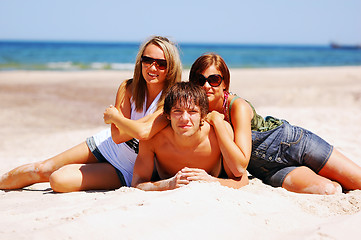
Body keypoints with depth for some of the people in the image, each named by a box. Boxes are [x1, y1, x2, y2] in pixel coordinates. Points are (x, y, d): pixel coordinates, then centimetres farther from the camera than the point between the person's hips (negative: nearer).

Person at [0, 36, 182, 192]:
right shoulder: (128, 88, -10)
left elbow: (144, 132, -39)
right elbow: (117, 135, -17)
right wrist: (150, 118, -25)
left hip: (126, 170, -4)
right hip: (104, 145, 4)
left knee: (59, 180, -18)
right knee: (41, 169, 5)